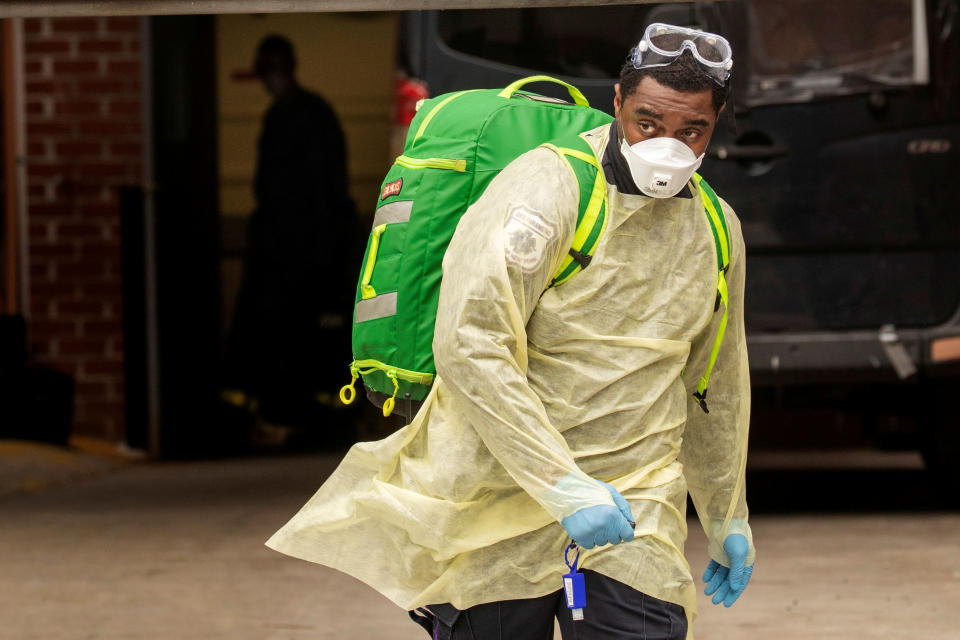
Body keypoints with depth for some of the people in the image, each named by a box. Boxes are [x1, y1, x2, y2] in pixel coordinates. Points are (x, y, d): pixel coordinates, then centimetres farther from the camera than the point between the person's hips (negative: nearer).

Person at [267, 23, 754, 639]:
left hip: (633, 501, 4)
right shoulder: (545, 189, -13)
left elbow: (717, 384, 25)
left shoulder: (715, 230, 9)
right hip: (501, 497, -4)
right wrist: (562, 485, -25)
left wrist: (727, 519, 31)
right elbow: (468, 346, -22)